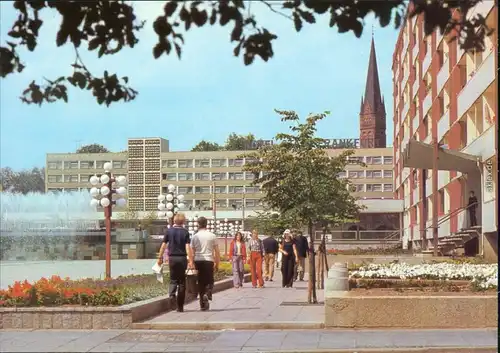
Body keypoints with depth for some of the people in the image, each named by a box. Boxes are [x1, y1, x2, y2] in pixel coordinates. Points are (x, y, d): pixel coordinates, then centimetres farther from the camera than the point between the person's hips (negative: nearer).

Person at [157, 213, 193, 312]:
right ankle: (180, 306, 10)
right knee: (182, 281, 8)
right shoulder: (185, 232, -3)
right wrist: (190, 260, -10)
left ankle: (172, 294, -18)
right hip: (182, 258, -1)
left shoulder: (169, 231, 1)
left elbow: (163, 245, 2)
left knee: (173, 279, 14)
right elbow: (187, 247, -10)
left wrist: (160, 257, 11)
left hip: (172, 258, 1)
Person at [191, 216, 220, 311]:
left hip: (198, 261, 1)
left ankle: (203, 304, 8)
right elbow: (217, 252, 3)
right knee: (209, 281, 11)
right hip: (209, 261, -1)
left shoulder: (195, 236, 3)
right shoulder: (212, 236, 3)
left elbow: (192, 252, 3)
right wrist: (217, 264, 10)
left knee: (201, 282, 8)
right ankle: (207, 294, -18)